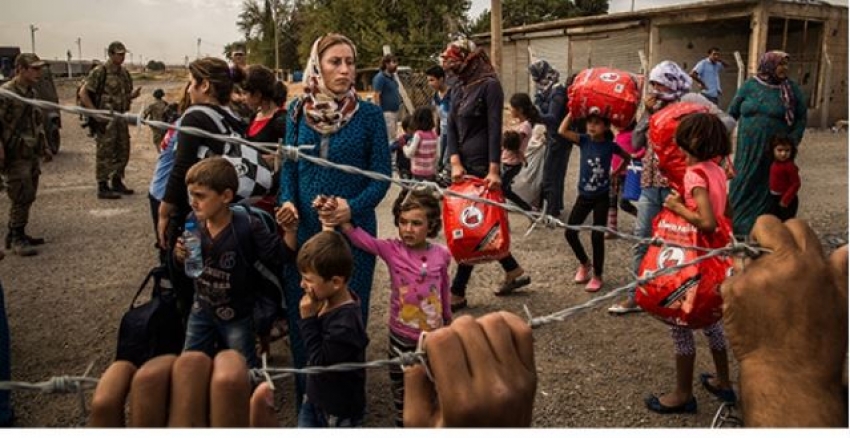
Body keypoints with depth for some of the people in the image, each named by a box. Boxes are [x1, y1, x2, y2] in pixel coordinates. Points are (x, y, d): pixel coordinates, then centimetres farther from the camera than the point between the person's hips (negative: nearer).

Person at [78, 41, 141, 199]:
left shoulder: (124, 73, 12)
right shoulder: (100, 72, -11)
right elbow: (83, 93, -12)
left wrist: (133, 95, -2)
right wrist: (95, 112, -17)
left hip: (121, 118, 8)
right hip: (106, 120, -7)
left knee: (123, 152, 13)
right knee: (105, 154, -3)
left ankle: (117, 183, 26)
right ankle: (103, 188, 3)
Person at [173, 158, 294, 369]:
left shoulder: (247, 226, -26)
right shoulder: (193, 220, -12)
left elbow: (281, 257, -23)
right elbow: (182, 265, 5)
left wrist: (289, 231, -39)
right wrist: (180, 255, -18)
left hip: (237, 314, -4)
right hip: (201, 309, 4)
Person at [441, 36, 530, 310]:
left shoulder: (489, 85, -9)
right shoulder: (458, 89, 14)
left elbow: (495, 129, -15)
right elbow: (451, 128, 8)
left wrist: (493, 170, -22)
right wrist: (455, 162, -8)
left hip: (482, 165, -8)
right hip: (464, 164, 8)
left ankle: (457, 293, 2)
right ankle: (514, 272, 28)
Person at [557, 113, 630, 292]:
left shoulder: (610, 146, -8)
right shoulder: (584, 141, -5)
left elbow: (627, 157, 11)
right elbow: (562, 131, -19)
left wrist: (616, 172, 2)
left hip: (601, 197, -3)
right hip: (584, 195, 3)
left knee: (597, 236, -2)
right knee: (570, 232, 0)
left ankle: (597, 276, 14)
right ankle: (584, 263, 26)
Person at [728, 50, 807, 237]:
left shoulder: (792, 89, 1)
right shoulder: (750, 85, 1)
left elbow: (801, 118, 5)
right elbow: (732, 112, 9)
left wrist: (792, 142, -5)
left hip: (776, 151, 0)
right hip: (748, 149, 1)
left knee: (767, 188, 4)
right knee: (742, 185, 5)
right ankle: (733, 224, 16)